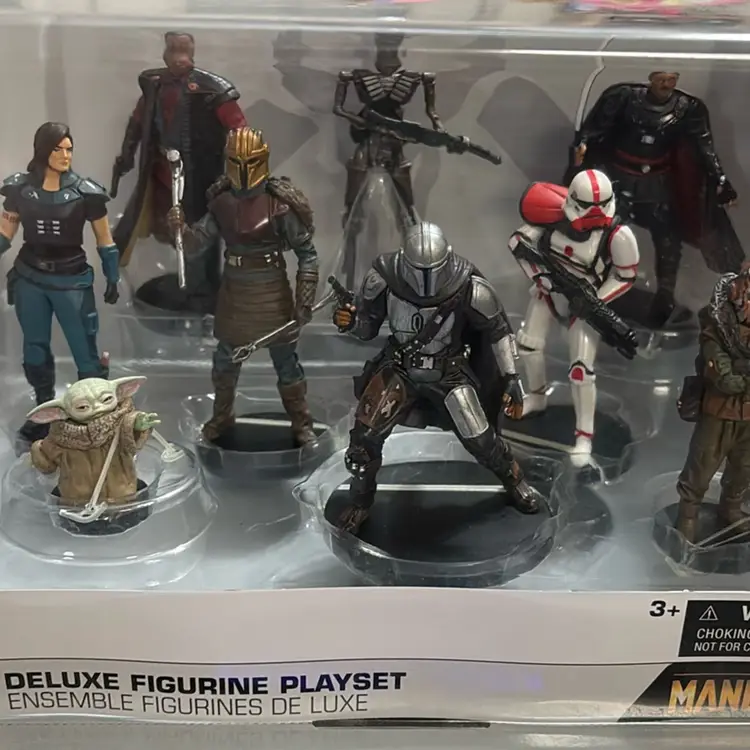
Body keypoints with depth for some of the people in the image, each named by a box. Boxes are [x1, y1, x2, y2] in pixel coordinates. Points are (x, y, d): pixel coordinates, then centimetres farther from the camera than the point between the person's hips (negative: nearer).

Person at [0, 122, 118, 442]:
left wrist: (112, 279, 1)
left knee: (85, 350, 0)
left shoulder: (85, 191, -10)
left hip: (72, 280, -3)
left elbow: (104, 239, 0)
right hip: (29, 279, 3)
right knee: (35, 348, 16)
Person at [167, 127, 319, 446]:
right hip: (234, 294, 4)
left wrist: (305, 299, -14)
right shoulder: (221, 201, -2)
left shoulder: (281, 202, -15)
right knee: (225, 362, 18)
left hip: (273, 295, -4)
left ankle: (301, 423, 28)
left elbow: (307, 253, -11)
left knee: (286, 363, 9)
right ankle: (221, 416, 40)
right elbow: (195, 244, -1)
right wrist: (180, 228, -23)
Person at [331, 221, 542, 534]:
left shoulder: (469, 285, -24)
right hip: (399, 367, 1)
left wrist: (511, 377, -9)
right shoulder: (384, 277, -22)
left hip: (450, 372, -1)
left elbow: (497, 329, -8)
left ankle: (515, 481, 34)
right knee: (365, 435, -11)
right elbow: (367, 327, -7)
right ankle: (361, 500, 18)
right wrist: (349, 321, -30)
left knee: (481, 441, 0)